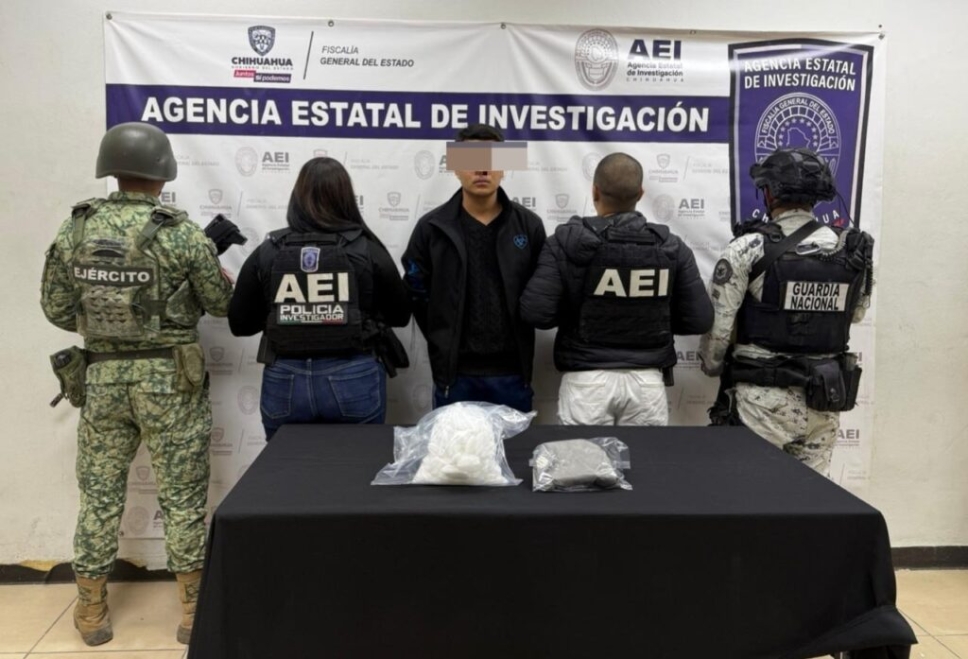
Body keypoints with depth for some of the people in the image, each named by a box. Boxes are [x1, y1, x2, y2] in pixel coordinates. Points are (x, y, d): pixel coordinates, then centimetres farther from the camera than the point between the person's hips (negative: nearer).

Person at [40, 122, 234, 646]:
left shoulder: (75, 229, -1)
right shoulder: (180, 233, -13)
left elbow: (56, 309, 4)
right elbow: (222, 303, -3)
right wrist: (212, 266, 18)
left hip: (102, 376, 4)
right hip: (169, 378, -3)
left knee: (99, 492, 15)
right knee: (182, 495, 7)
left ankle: (92, 611, 26)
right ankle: (193, 610, 17)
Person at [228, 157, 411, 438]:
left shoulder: (267, 252, -2)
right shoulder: (367, 249, -6)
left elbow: (239, 324, 4)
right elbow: (400, 315, 4)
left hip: (285, 383, 2)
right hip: (353, 380, -1)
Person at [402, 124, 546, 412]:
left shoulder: (529, 225, 0)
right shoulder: (432, 227, -2)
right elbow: (416, 293, 4)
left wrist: (517, 340, 2)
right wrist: (444, 343, 2)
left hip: (512, 371, 1)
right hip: (455, 372, -1)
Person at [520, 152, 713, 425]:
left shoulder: (567, 241, -8)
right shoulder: (671, 247, -1)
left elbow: (536, 312, -14)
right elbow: (699, 320, 0)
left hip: (587, 380, -2)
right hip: (647, 380, 2)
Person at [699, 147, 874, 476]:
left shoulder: (749, 249, -13)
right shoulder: (853, 251, 1)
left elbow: (716, 323, -10)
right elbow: (855, 314, 16)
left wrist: (712, 367, 7)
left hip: (766, 399, -4)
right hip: (825, 399, 5)